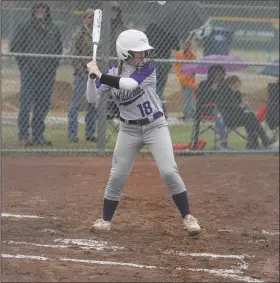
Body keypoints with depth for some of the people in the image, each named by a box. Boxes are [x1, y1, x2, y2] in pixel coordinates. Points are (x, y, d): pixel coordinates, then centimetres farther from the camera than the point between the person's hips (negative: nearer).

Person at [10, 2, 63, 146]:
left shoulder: (53, 30, 14)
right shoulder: (25, 27, 1)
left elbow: (59, 49, 22)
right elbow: (15, 47, 1)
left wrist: (53, 66, 10)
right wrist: (24, 64, -5)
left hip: (48, 74, 4)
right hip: (29, 73, -4)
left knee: (43, 105, 6)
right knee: (26, 103, -7)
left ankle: (38, 135, 13)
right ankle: (23, 135, -3)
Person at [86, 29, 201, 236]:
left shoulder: (148, 67, -12)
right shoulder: (113, 73, -3)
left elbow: (129, 84, -30)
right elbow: (93, 98, -8)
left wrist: (99, 75, -31)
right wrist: (91, 76, -24)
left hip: (156, 126, -2)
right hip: (129, 130, 2)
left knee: (169, 171, -12)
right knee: (117, 176, 1)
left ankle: (188, 217, -2)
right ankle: (106, 220, 16)